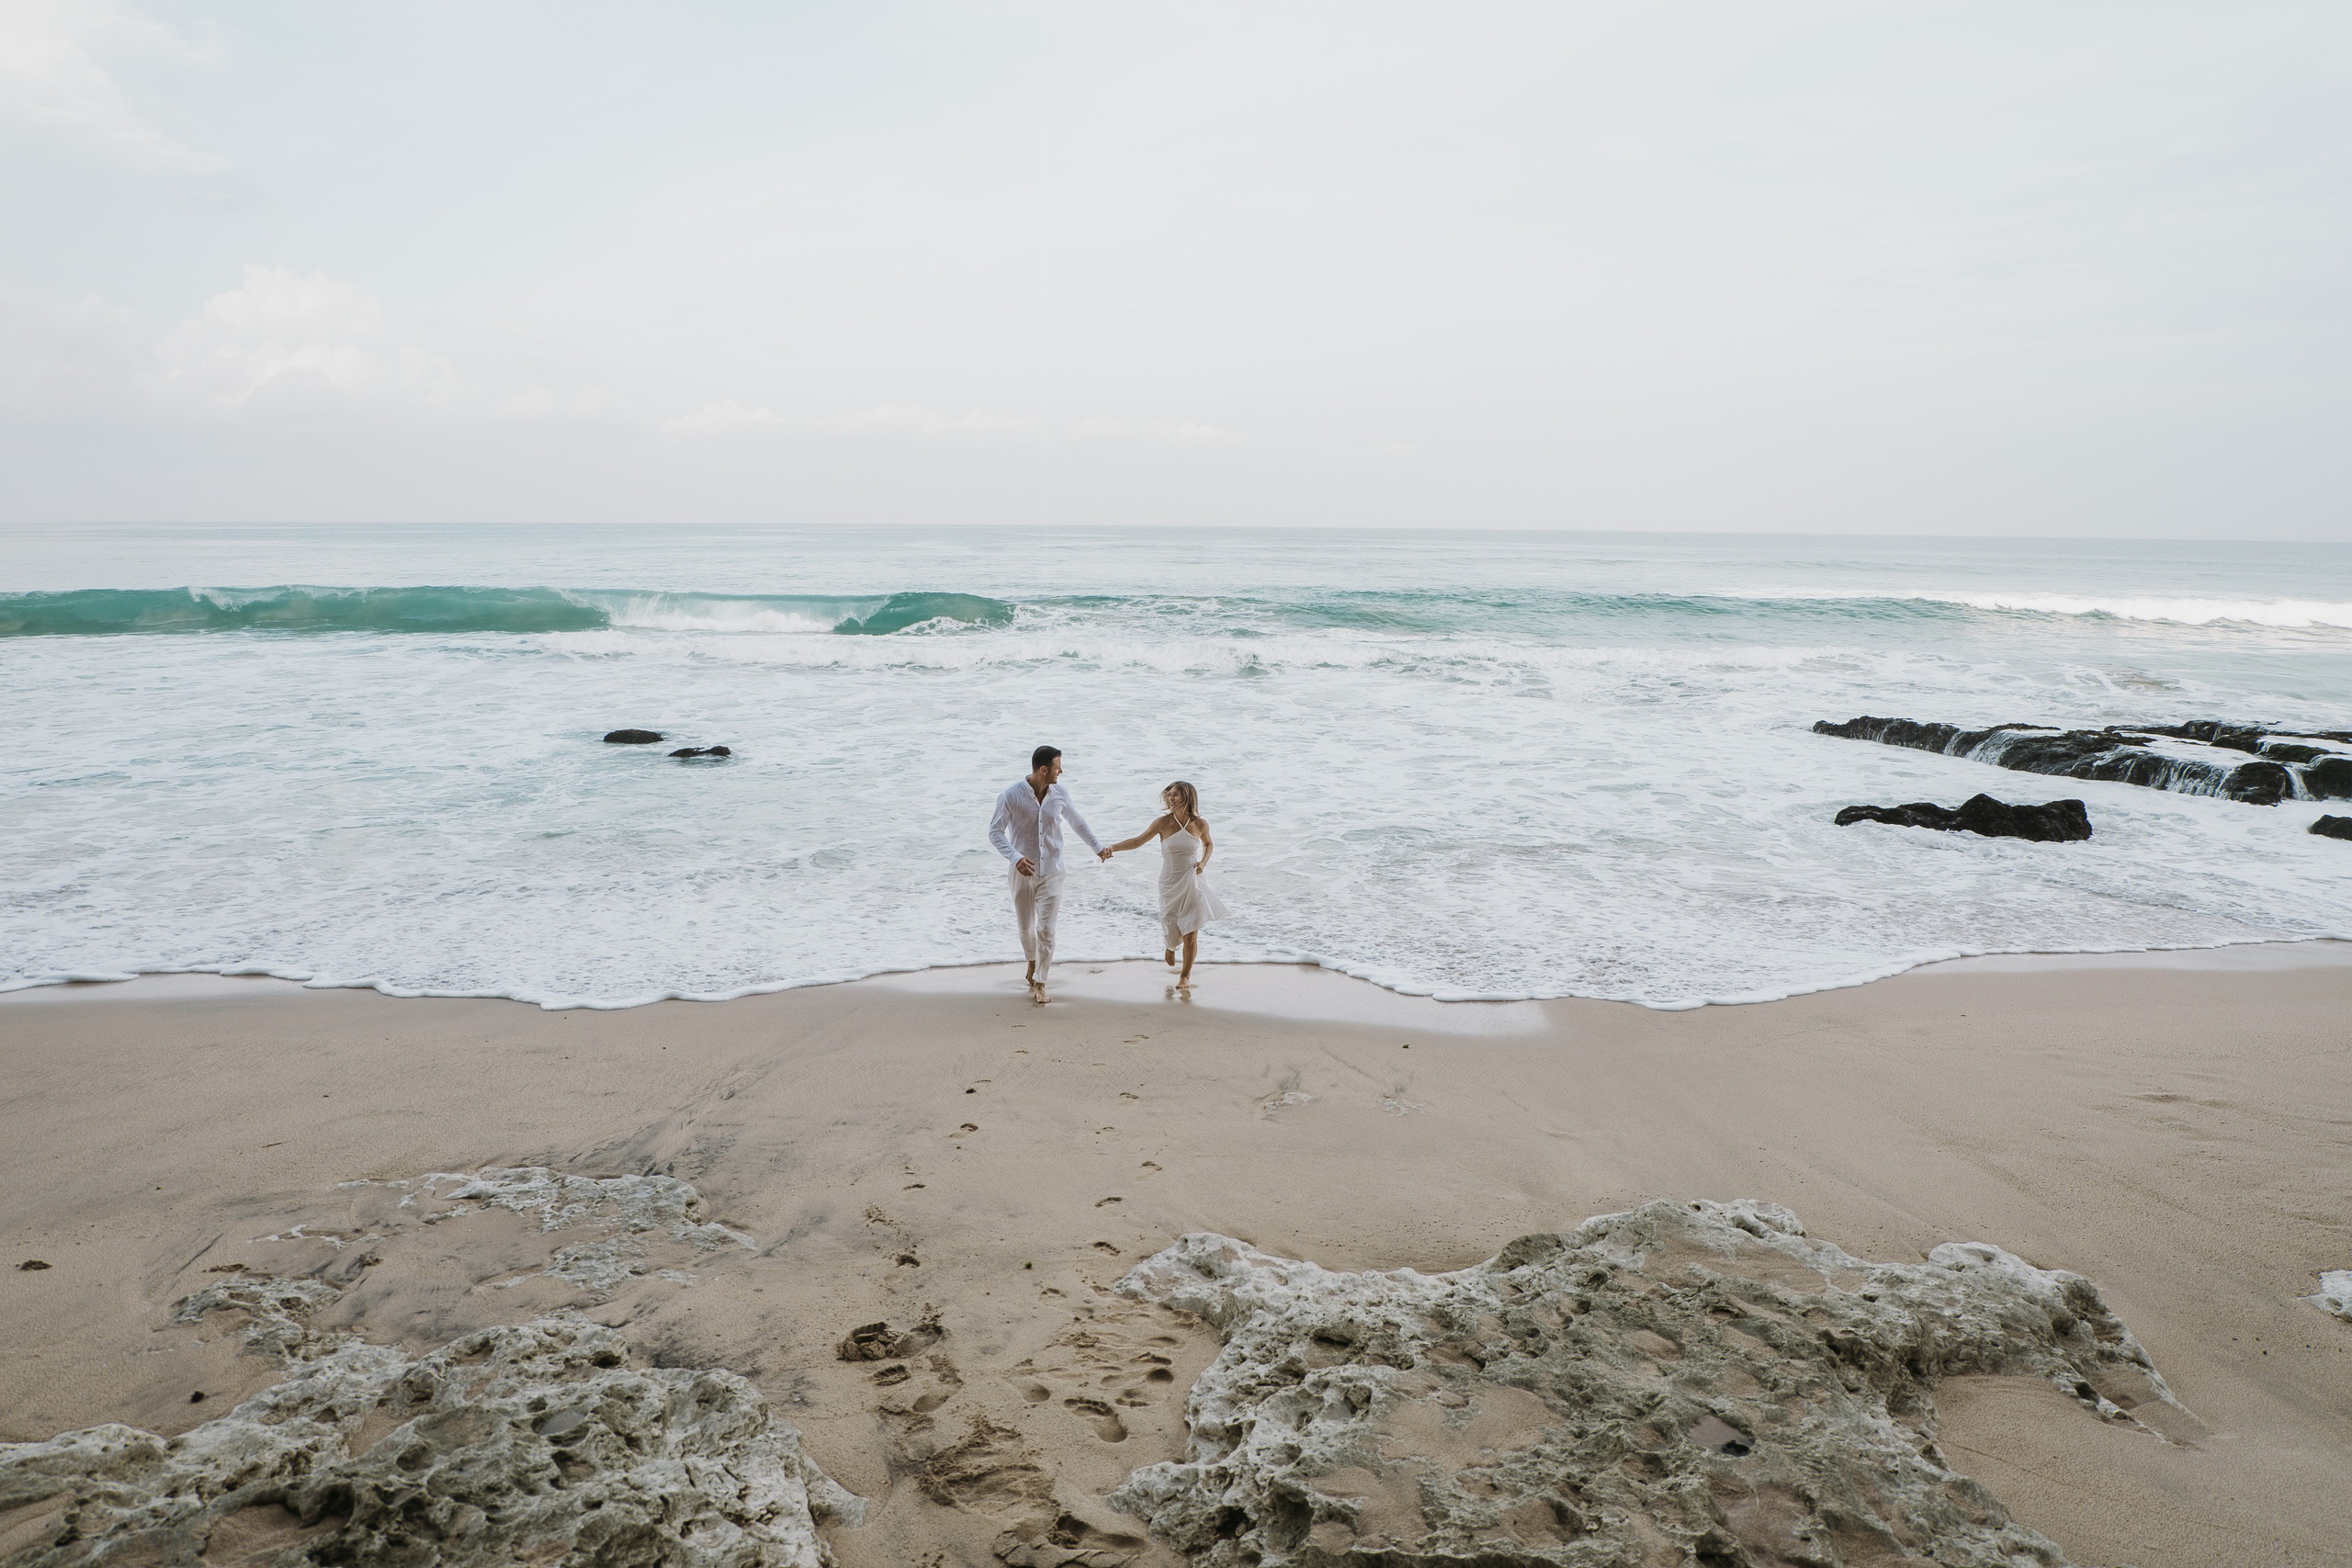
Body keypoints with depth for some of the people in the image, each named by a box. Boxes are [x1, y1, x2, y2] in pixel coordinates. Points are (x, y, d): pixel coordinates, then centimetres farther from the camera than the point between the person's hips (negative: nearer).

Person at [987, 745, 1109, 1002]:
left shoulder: (1060, 795, -4)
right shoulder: (1011, 795, -14)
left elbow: (1077, 822, 14)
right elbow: (995, 831, -13)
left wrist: (1097, 847, 19)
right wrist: (1015, 857, -28)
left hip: (1051, 872, 1)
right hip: (1023, 872, -1)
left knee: (1046, 929, -5)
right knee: (1026, 927, 13)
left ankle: (1039, 983, 5)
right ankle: (1032, 961, 43)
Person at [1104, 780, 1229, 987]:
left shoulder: (1200, 824, -5)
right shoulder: (1163, 822, -9)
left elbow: (1208, 844, 15)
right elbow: (1138, 841, -6)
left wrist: (1203, 862, -4)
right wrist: (1112, 848, -17)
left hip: (1192, 884, 0)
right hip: (1170, 884, 0)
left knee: (1191, 934, -2)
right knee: (1171, 931, 7)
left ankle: (1186, 974, 20)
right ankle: (1170, 947, 46)